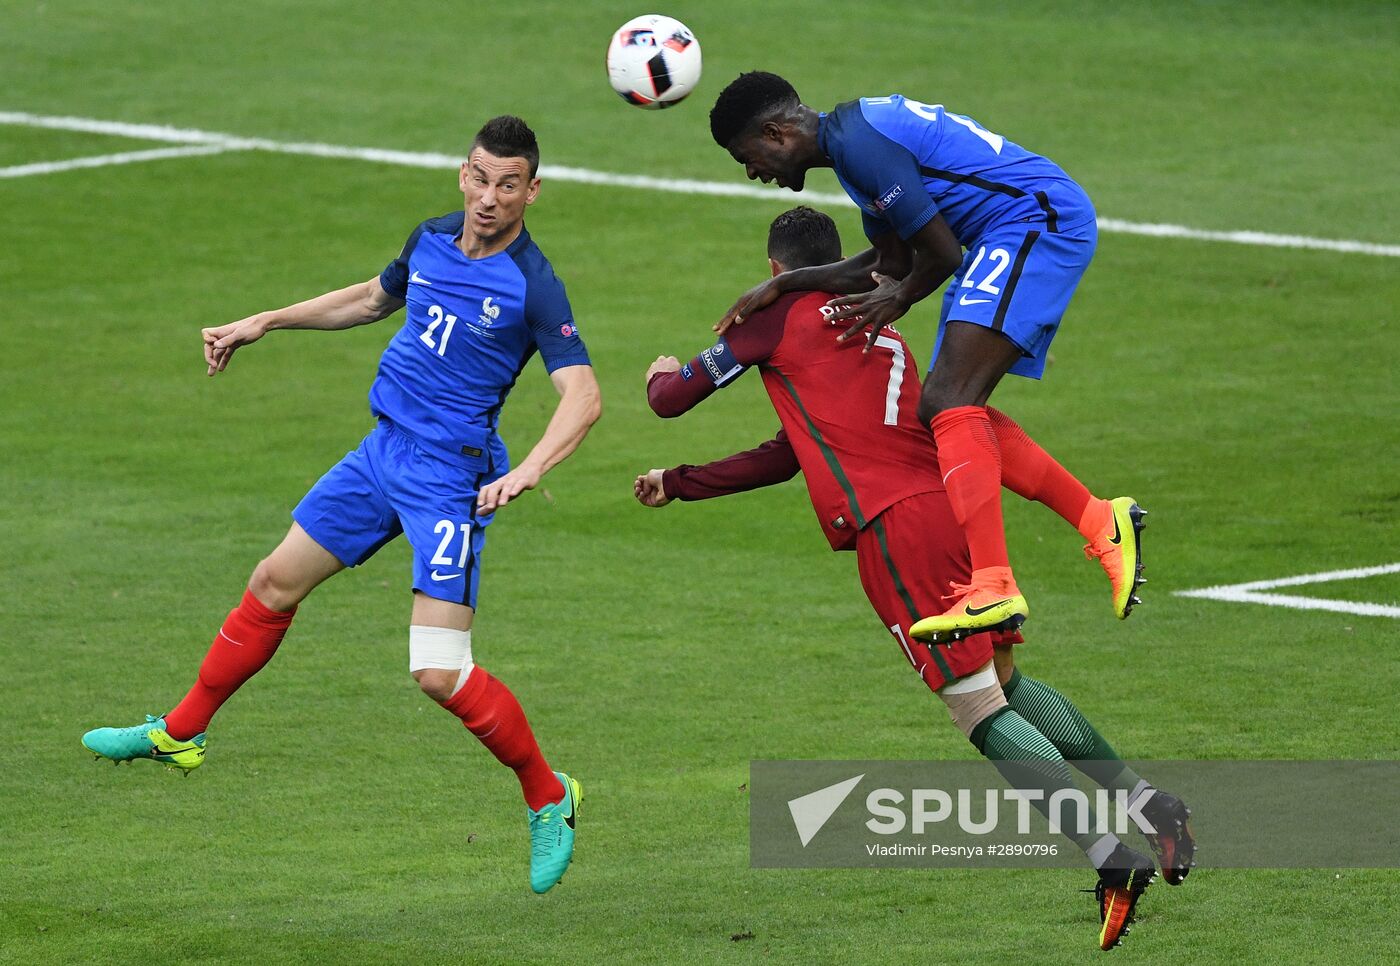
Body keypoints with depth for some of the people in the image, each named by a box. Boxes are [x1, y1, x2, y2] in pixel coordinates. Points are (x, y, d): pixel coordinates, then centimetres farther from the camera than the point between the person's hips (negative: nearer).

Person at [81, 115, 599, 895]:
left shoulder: (533, 286, -18)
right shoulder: (433, 239, 3)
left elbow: (583, 397, -26)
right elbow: (374, 298, 25)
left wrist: (528, 470, -42)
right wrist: (264, 323, 26)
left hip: (449, 479, -7)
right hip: (384, 451, 7)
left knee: (439, 673, -14)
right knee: (275, 584, 17)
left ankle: (549, 798, 7)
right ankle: (181, 734, 35)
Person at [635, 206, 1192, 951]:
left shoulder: (784, 315, 7)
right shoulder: (882, 332, 29)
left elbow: (673, 398, 13)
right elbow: (789, 455, 34)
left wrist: (664, 378, 38)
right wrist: (676, 485, 40)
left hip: (896, 527, -7)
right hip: (957, 508, 7)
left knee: (981, 710, -8)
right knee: (1006, 685, 20)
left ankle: (1111, 856, -17)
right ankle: (1146, 801, 16)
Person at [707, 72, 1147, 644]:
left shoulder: (861, 142, -17)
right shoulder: (854, 135, 16)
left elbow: (940, 254, -15)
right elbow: (892, 263, 23)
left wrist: (898, 300, 6)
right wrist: (781, 286, 18)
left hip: (1040, 221, -11)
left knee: (949, 403, -21)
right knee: (943, 412, 8)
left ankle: (992, 589, -31)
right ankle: (1101, 522, 9)